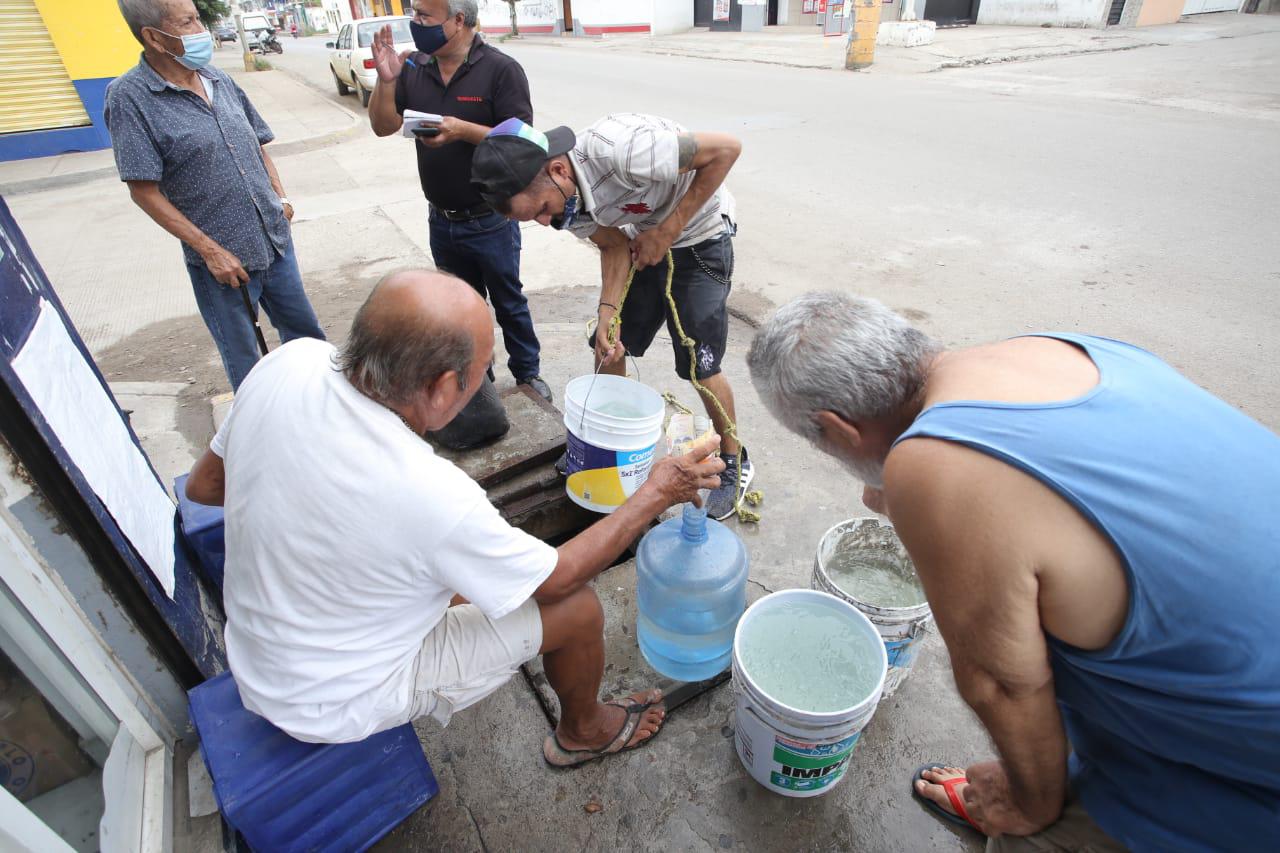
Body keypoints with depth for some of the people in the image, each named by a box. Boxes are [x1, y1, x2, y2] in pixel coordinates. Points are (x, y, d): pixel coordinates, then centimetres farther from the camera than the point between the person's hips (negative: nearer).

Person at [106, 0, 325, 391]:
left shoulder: (219, 80, 6)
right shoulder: (130, 96, -10)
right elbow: (144, 191, -12)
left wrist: (281, 197, 4)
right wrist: (210, 250, -16)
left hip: (275, 241, 5)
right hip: (223, 260, -5)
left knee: (305, 333, 18)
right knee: (246, 364, 9)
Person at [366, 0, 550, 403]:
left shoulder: (500, 69, -11)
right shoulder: (414, 67, 4)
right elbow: (384, 127, 4)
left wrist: (464, 130, -28)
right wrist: (386, 80, -12)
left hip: (490, 222, -5)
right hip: (441, 221, 5)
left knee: (509, 301, 9)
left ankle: (528, 373, 28)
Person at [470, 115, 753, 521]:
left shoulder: (619, 150, -37)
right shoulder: (560, 197, -14)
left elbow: (727, 148, -28)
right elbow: (614, 246, -4)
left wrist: (667, 230, -26)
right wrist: (608, 312, -20)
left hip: (700, 238, -6)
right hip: (642, 241, 7)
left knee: (700, 367, -6)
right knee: (608, 347, 7)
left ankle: (735, 464, 17)